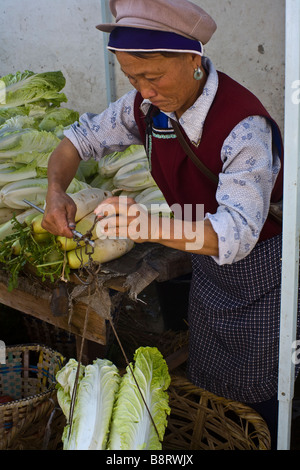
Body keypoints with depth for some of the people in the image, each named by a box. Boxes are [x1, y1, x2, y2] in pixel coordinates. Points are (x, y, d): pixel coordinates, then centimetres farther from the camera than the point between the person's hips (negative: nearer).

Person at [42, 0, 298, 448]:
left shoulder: (245, 124, -32)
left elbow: (236, 233, -40)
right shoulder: (146, 105, -11)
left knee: (262, 403, 9)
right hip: (207, 264, 6)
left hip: (262, 266, -6)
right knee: (204, 390, 20)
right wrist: (56, 190, -18)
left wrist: (151, 225, -56)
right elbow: (81, 138, 3)